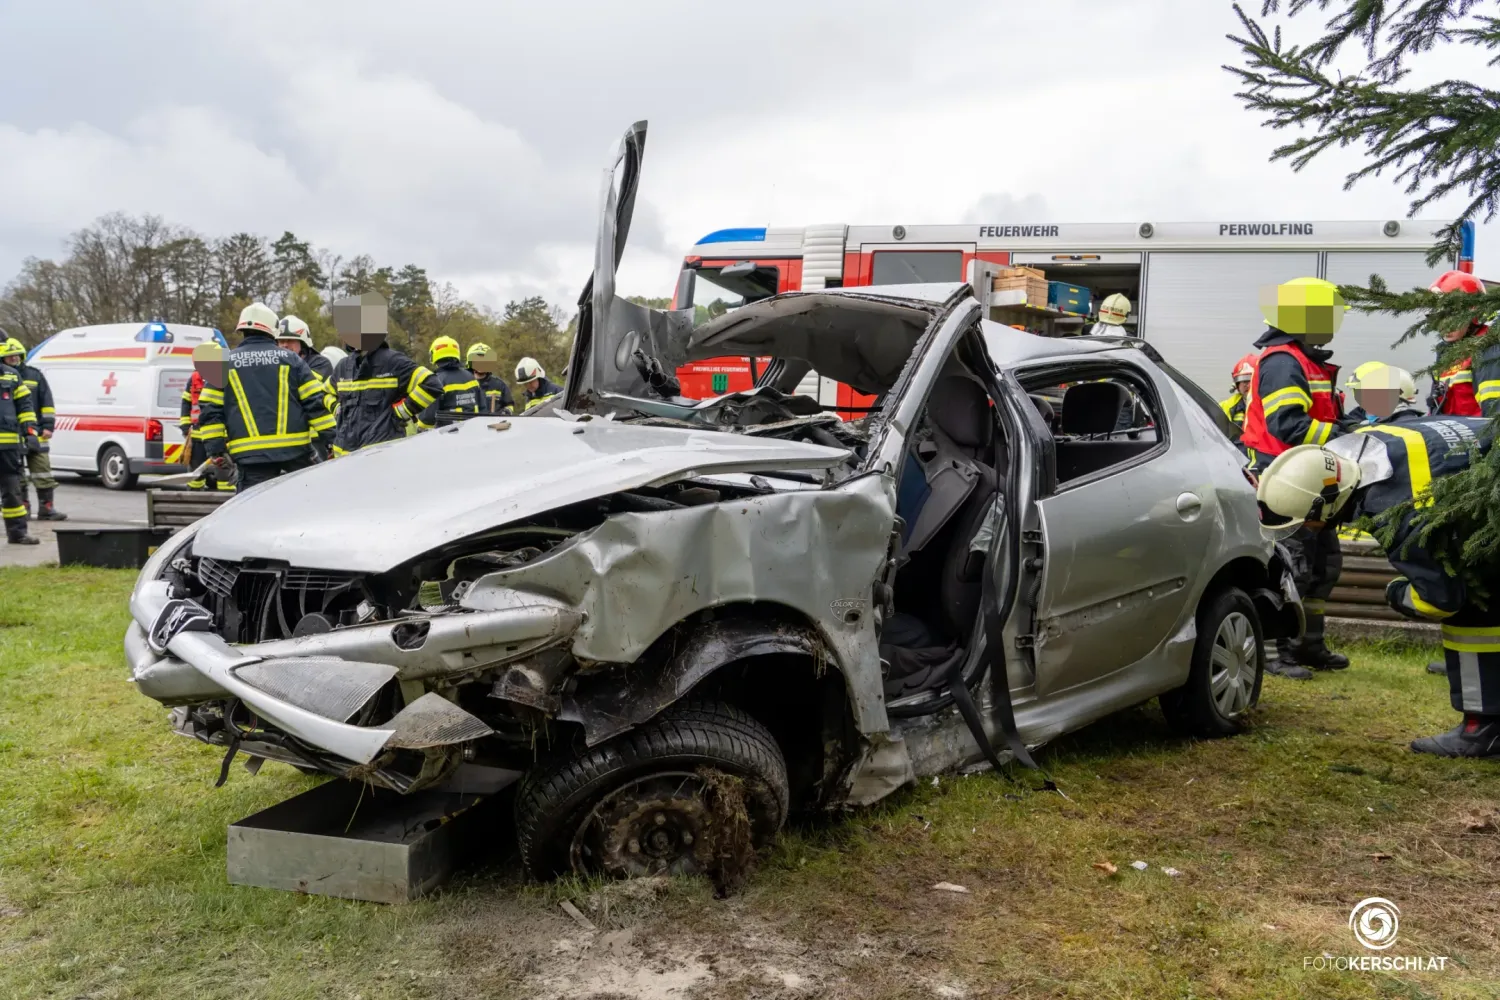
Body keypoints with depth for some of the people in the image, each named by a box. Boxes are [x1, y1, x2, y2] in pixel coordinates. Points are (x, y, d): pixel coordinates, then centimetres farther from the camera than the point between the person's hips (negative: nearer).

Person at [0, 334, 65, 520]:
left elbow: (47, 402, 8)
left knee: (43, 474, 0)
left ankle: (47, 508, 3)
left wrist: (48, 425, 1)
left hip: (35, 434, 1)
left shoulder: (35, 375, 8)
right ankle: (22, 507, 13)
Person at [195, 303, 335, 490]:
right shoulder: (289, 359, 6)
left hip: (249, 454, 0)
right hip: (294, 450, 0)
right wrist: (329, 438, 3)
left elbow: (210, 408, 4)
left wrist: (216, 449, 6)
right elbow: (315, 401, 1)